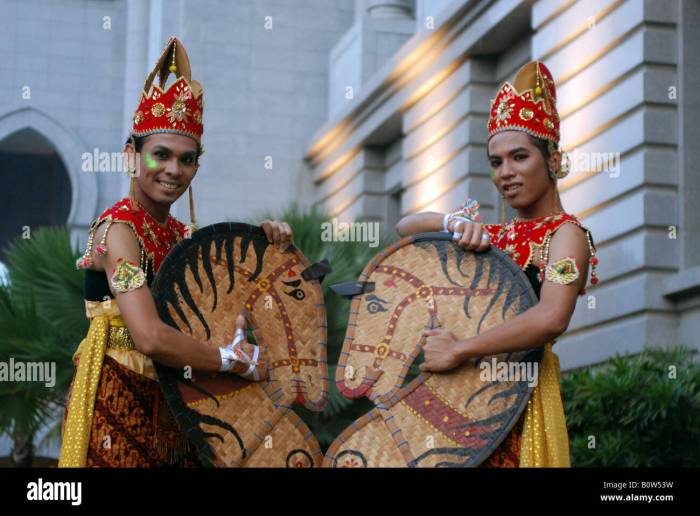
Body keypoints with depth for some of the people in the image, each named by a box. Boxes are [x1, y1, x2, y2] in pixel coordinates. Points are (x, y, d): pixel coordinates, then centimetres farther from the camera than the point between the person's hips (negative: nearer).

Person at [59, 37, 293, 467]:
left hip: (169, 401, 8)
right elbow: (150, 338, -25)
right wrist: (236, 361, -14)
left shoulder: (181, 233, 11)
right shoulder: (117, 229, -13)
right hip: (120, 398, -8)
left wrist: (264, 239, 2)